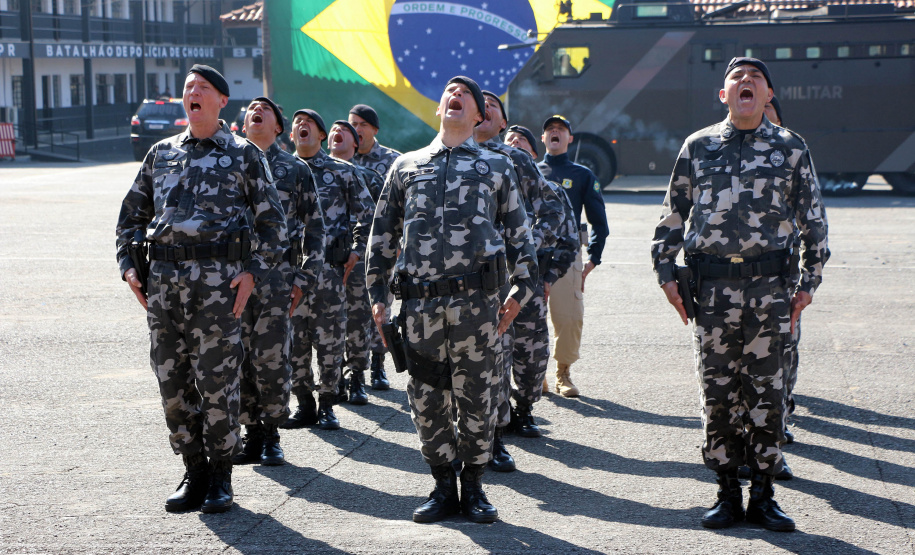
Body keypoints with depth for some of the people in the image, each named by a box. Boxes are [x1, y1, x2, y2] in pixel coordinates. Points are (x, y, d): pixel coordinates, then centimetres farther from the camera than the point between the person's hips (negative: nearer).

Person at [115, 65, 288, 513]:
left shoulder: (244, 155, 6)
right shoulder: (161, 153, 17)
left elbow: (272, 222, 4)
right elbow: (132, 213, 22)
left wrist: (254, 272, -7)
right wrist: (129, 264, 9)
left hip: (217, 278, -4)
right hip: (161, 278, 4)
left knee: (216, 381, -4)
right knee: (172, 382, 5)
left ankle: (220, 479, 9)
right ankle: (194, 472, 17)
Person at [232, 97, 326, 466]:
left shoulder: (295, 169, 9)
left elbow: (315, 227, 8)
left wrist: (305, 277, 0)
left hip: (276, 272, -2)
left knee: (271, 358, -6)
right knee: (240, 357, 2)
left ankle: (271, 437, 7)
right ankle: (252, 436, 12)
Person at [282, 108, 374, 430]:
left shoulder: (342, 172, 5)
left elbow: (367, 213, 10)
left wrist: (356, 252, 4)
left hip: (330, 267, -2)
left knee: (330, 339, -1)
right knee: (294, 339, 2)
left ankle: (327, 406, 10)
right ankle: (304, 404, 13)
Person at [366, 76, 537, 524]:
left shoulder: (497, 166, 13)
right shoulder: (405, 167, 16)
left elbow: (518, 232, 13)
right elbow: (383, 234, 17)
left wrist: (521, 289, 2)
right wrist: (377, 295, 10)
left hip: (476, 301, -1)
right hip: (419, 302, 2)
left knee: (477, 397, 0)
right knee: (426, 401, 3)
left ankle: (473, 486, 15)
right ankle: (443, 486, 18)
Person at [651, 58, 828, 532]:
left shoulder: (790, 148, 6)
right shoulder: (698, 146, 8)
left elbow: (812, 218, 9)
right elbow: (673, 215, 12)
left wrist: (809, 281, 5)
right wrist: (666, 272, 5)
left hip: (769, 284, 0)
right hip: (711, 284, 1)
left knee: (767, 392, 1)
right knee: (717, 392, 3)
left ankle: (763, 495, 12)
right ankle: (727, 493, 14)